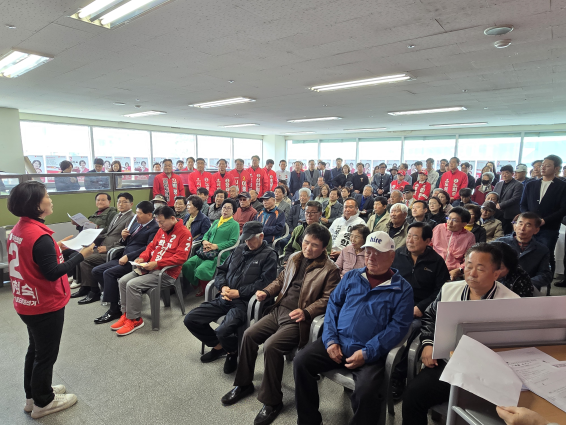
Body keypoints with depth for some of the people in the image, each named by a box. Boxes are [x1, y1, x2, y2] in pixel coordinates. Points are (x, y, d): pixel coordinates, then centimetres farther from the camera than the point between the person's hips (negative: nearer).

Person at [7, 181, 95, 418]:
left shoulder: (19, 229, 2)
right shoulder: (40, 236, -27)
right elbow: (52, 273, -26)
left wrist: (56, 248, 10)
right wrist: (81, 255, -22)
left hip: (26, 302, 9)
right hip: (45, 306, -9)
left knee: (35, 350, 25)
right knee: (46, 354, 10)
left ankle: (33, 395, 41)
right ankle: (43, 403, 28)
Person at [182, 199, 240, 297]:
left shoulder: (234, 224, 3)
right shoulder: (216, 222, 24)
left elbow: (233, 241, -8)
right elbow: (207, 234, 24)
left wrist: (216, 246, -14)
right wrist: (204, 241, 0)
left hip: (220, 254, -7)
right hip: (207, 251, 7)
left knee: (202, 269, -28)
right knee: (187, 265, -11)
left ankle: (204, 290, 0)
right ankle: (197, 285, 9)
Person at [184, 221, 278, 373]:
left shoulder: (269, 255, -3)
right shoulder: (239, 250, 16)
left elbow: (264, 282, -13)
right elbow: (221, 270, 18)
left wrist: (238, 292, -15)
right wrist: (223, 287, -2)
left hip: (244, 302, -7)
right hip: (224, 298, 7)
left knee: (223, 332, -29)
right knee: (190, 319, 1)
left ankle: (233, 352, 8)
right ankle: (218, 346, 21)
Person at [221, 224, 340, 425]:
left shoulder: (330, 270, -7)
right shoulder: (295, 258, 13)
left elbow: (328, 299, -11)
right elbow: (280, 280, 22)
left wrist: (306, 312, -22)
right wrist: (267, 292, 4)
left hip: (298, 319, -7)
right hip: (279, 310, 7)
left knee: (271, 346, -24)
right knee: (249, 335, -5)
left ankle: (272, 401, -2)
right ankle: (244, 384, 18)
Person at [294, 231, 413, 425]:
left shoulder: (402, 289, 0)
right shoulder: (351, 277, 10)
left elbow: (398, 326, -7)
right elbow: (333, 305, 9)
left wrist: (367, 353, -17)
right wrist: (330, 339, -6)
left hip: (371, 352, -3)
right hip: (337, 343, 4)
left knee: (367, 391, -29)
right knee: (301, 362, -12)